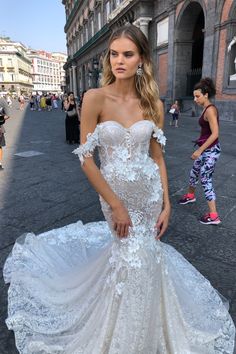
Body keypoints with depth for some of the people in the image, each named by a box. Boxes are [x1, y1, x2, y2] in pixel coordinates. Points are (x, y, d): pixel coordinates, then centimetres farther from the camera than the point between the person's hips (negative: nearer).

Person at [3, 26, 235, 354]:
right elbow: (86, 158, -14)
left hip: (150, 192, 3)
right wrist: (116, 206, -14)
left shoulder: (153, 104, -2)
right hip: (114, 193, -2)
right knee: (129, 256, 10)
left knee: (146, 252, 16)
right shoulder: (95, 98, -12)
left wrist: (166, 204, -1)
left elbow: (158, 157, 2)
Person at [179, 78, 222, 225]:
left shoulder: (210, 110, -19)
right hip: (206, 149, 10)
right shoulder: (207, 109, 10)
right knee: (194, 173, 23)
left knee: (205, 179, -6)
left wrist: (200, 150, -22)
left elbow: (215, 134, -24)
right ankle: (190, 195, 49)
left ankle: (214, 216, 0)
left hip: (211, 150, -10)